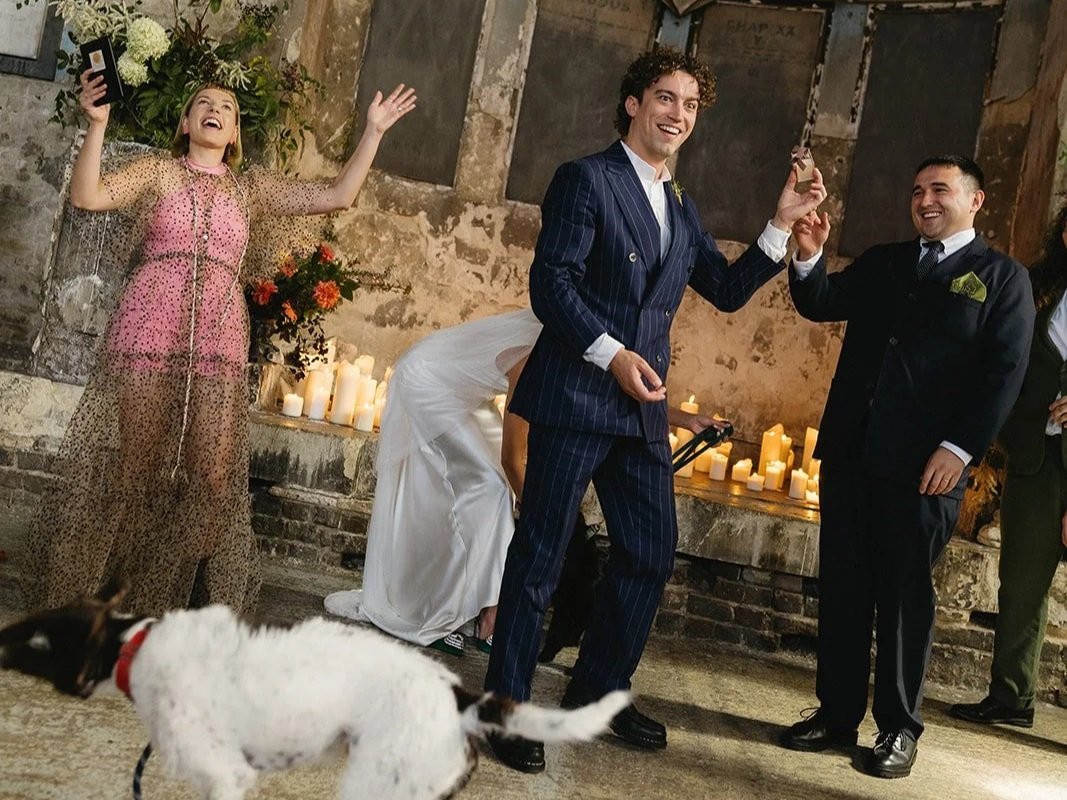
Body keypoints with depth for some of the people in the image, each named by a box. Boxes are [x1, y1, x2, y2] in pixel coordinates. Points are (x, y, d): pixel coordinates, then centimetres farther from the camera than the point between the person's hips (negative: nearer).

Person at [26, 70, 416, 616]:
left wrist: (373, 131, 11)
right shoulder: (158, 171, 14)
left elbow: (336, 196, 14)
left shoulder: (253, 189, 20)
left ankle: (166, 599, 6)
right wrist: (97, 124, -11)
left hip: (218, 338, 2)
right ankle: (88, 591, 11)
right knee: (129, 462, -2)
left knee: (214, 474, -5)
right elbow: (88, 196, -1)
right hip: (150, 328, -2)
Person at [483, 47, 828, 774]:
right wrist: (610, 353, -21)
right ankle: (507, 707, 10)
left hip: (644, 407, 8)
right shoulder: (586, 179, -4)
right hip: (576, 397, -7)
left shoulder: (683, 210, 18)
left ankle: (599, 692, 27)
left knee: (651, 555, 11)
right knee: (541, 554, -2)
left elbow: (728, 290, 17)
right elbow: (551, 283, -12)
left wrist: (782, 225, 9)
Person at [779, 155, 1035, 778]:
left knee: (906, 594, 4)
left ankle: (899, 727, 17)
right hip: (850, 452, 5)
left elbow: (1005, 374, -5)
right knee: (842, 587, 8)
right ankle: (837, 713, 19)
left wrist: (959, 448, -15)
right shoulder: (882, 262, 18)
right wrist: (810, 259, -10)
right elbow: (822, 305, 9)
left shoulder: (1003, 277, 3)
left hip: (924, 465, -4)